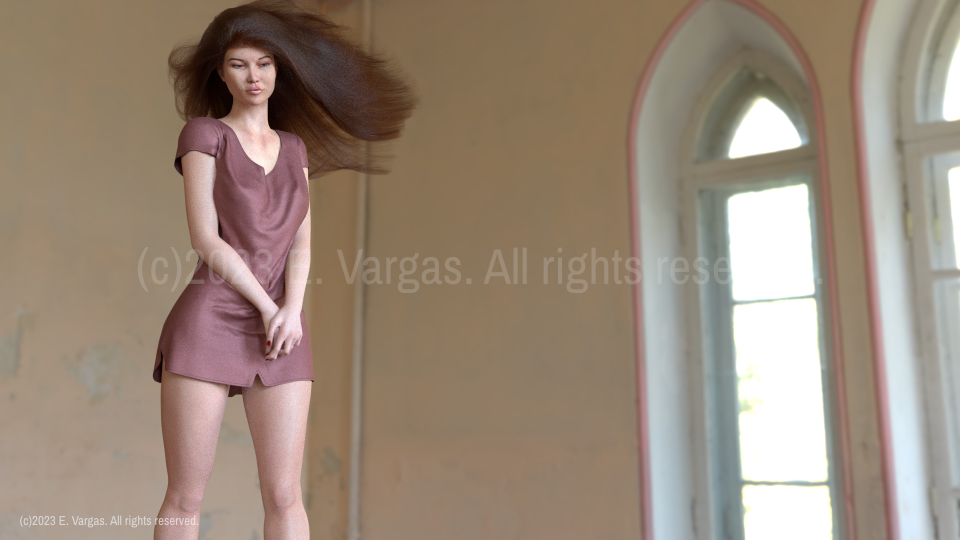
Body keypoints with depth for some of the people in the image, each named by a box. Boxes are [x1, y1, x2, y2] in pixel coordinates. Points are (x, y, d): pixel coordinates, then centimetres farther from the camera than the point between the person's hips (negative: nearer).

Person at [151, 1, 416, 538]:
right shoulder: (203, 132, 4)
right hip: (209, 325, -3)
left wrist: (292, 311, -11)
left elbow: (301, 243, 6)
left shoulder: (294, 148, 18)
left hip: (282, 332, 4)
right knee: (185, 497, 0)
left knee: (285, 496, -1)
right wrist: (268, 308, -10)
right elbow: (206, 240, -6)